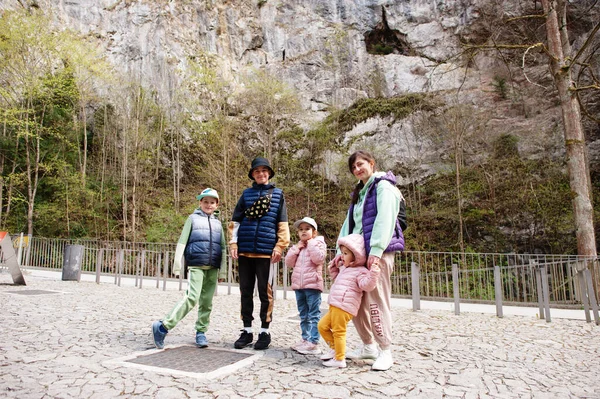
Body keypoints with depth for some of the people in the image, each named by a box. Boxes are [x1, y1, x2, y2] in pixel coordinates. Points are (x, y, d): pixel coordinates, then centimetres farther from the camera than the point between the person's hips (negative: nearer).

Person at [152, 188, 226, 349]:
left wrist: (222, 271, 13)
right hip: (196, 266, -4)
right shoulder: (193, 218, 7)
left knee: (206, 302, 6)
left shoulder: (218, 223, 17)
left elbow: (223, 248, 18)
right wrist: (177, 266, -3)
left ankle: (201, 332, 17)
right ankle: (163, 327, -13)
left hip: (212, 268, 4)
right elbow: (182, 243, 3)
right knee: (192, 297, -19)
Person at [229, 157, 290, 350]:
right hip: (244, 250, 3)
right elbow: (235, 220, 10)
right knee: (246, 291, 9)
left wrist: (280, 246, -5)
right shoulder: (246, 194, 11)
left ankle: (264, 331, 17)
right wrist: (233, 243, 0)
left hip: (266, 251, -2)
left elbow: (282, 224, 3)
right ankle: (247, 330, 20)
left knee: (265, 292, 4)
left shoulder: (277, 194, 6)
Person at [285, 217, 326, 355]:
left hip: (312, 285, -7)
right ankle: (305, 339, 25)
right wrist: (296, 248, -1)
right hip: (298, 285, 7)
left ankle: (313, 343, -3)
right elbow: (289, 262, 7)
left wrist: (311, 244, -12)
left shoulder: (318, 243, -2)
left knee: (314, 315, -4)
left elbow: (319, 259, -19)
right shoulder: (297, 247, 16)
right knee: (303, 316, 15)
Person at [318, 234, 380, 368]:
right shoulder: (344, 268, 20)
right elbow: (335, 276, 39)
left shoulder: (360, 271, -10)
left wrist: (373, 273, -38)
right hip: (334, 306, 10)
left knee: (338, 331, -3)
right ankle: (335, 348, 23)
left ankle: (340, 359, 8)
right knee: (322, 326, 12)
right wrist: (334, 266, 27)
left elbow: (367, 285, -26)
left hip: (344, 308, -10)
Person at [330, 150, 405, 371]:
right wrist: (341, 250, 7)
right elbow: (349, 223, 17)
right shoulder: (359, 193, 23)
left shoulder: (383, 186, -2)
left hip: (379, 252, -8)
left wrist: (376, 250, -22)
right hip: (359, 252, 8)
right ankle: (368, 346, 21)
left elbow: (385, 220, -14)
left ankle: (385, 351, 5)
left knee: (377, 300, -7)